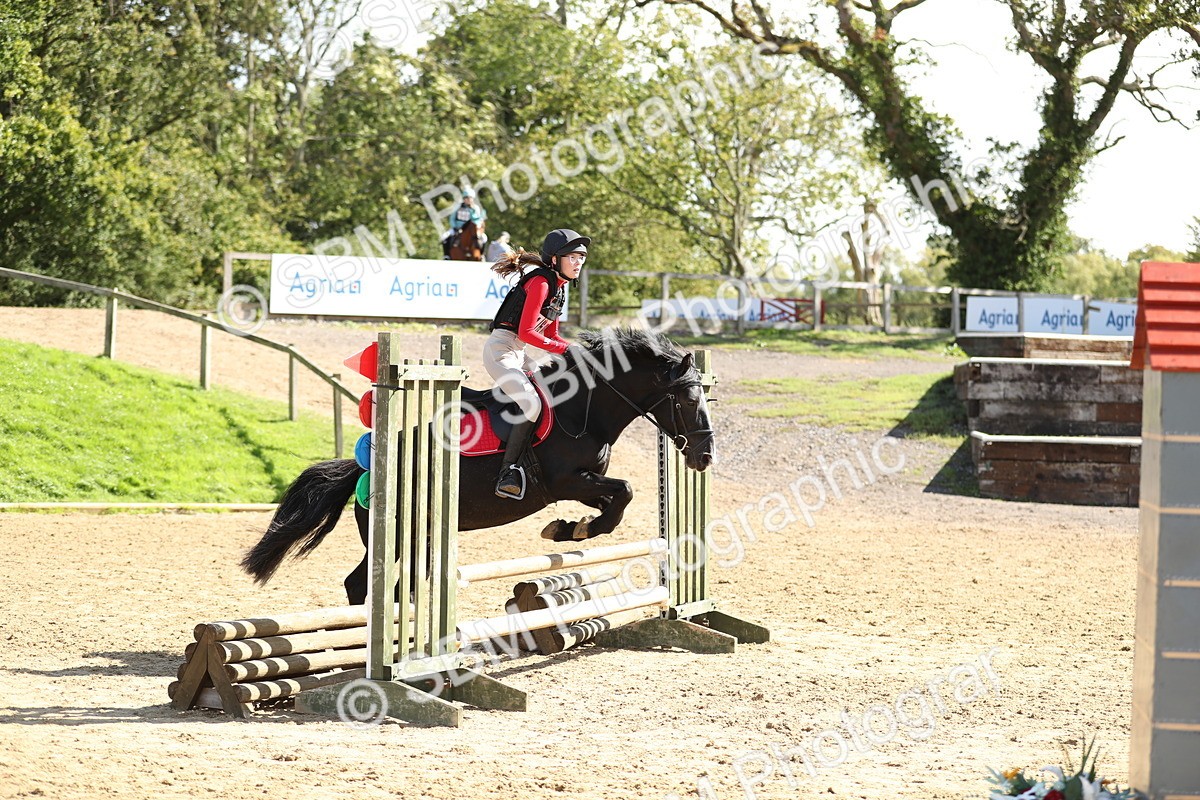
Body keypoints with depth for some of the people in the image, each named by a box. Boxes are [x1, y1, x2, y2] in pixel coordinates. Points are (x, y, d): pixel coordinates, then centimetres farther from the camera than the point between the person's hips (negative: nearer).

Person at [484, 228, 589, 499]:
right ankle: (507, 474, -24)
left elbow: (550, 335, 19)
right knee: (531, 404, -26)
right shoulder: (540, 282, -16)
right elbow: (526, 332, -22)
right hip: (501, 350, -11)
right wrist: (565, 348, -18)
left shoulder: (558, 286, 15)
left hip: (518, 354, 11)